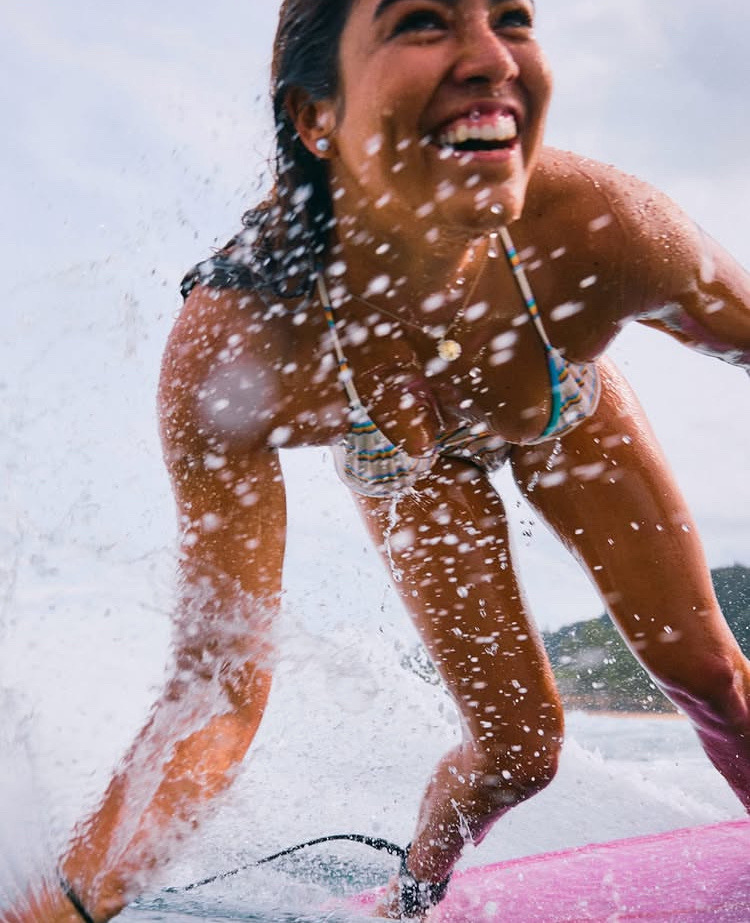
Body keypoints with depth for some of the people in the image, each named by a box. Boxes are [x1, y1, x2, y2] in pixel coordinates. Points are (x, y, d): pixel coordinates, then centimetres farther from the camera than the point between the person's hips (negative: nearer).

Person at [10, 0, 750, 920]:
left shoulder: (602, 231, -42)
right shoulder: (227, 355, -43)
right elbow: (219, 688, -37)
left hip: (571, 411, 2)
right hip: (399, 462, -1)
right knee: (518, 748, 2)